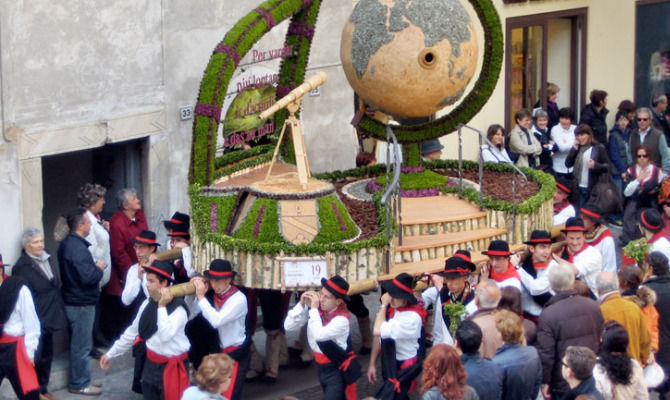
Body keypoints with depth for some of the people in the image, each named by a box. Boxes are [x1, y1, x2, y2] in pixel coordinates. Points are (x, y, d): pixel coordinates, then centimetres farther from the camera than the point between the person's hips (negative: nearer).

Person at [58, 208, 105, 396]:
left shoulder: (66, 244, 9)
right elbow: (88, 276, -28)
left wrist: (94, 268, 8)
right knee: (82, 345, 0)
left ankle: (80, 379, 28)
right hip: (82, 303, -10)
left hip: (72, 300, 10)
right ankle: (79, 384, 8)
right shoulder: (78, 247, -23)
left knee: (79, 343, 19)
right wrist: (99, 269, -9)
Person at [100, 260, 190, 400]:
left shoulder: (178, 308, -19)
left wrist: (162, 306, -28)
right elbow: (132, 331, 13)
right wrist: (111, 354, 16)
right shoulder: (148, 303, 3)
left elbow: (165, 335, -31)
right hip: (151, 363, 7)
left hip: (172, 367, -7)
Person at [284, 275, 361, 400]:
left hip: (338, 371, -7)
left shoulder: (341, 320, -25)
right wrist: (301, 305, -20)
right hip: (322, 367, 7)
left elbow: (319, 335, -41)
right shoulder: (316, 309, -9)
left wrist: (314, 309, -32)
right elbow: (288, 326, -9)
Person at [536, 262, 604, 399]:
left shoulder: (548, 315, -18)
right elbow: (602, 341, 10)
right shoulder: (594, 306, -1)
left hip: (564, 386, -5)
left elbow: (545, 353, -16)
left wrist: (545, 382, -6)